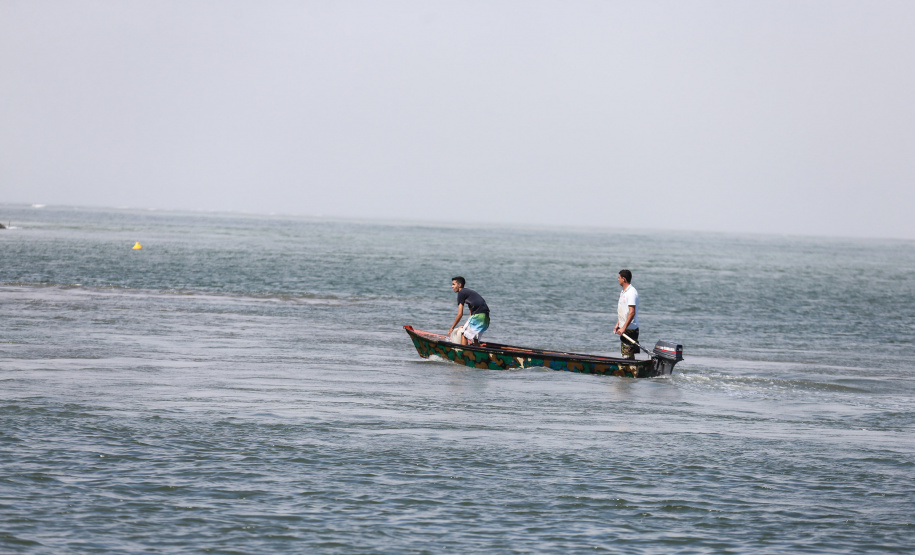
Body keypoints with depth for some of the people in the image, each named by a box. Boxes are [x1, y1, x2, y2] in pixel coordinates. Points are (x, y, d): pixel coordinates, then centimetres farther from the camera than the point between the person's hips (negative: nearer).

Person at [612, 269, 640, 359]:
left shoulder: (631, 293, -16)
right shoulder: (623, 292, 15)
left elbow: (632, 312, -23)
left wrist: (624, 328, -24)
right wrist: (617, 324, 14)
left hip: (630, 329, -10)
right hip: (624, 328, 10)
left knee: (628, 355, -11)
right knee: (625, 353, 11)